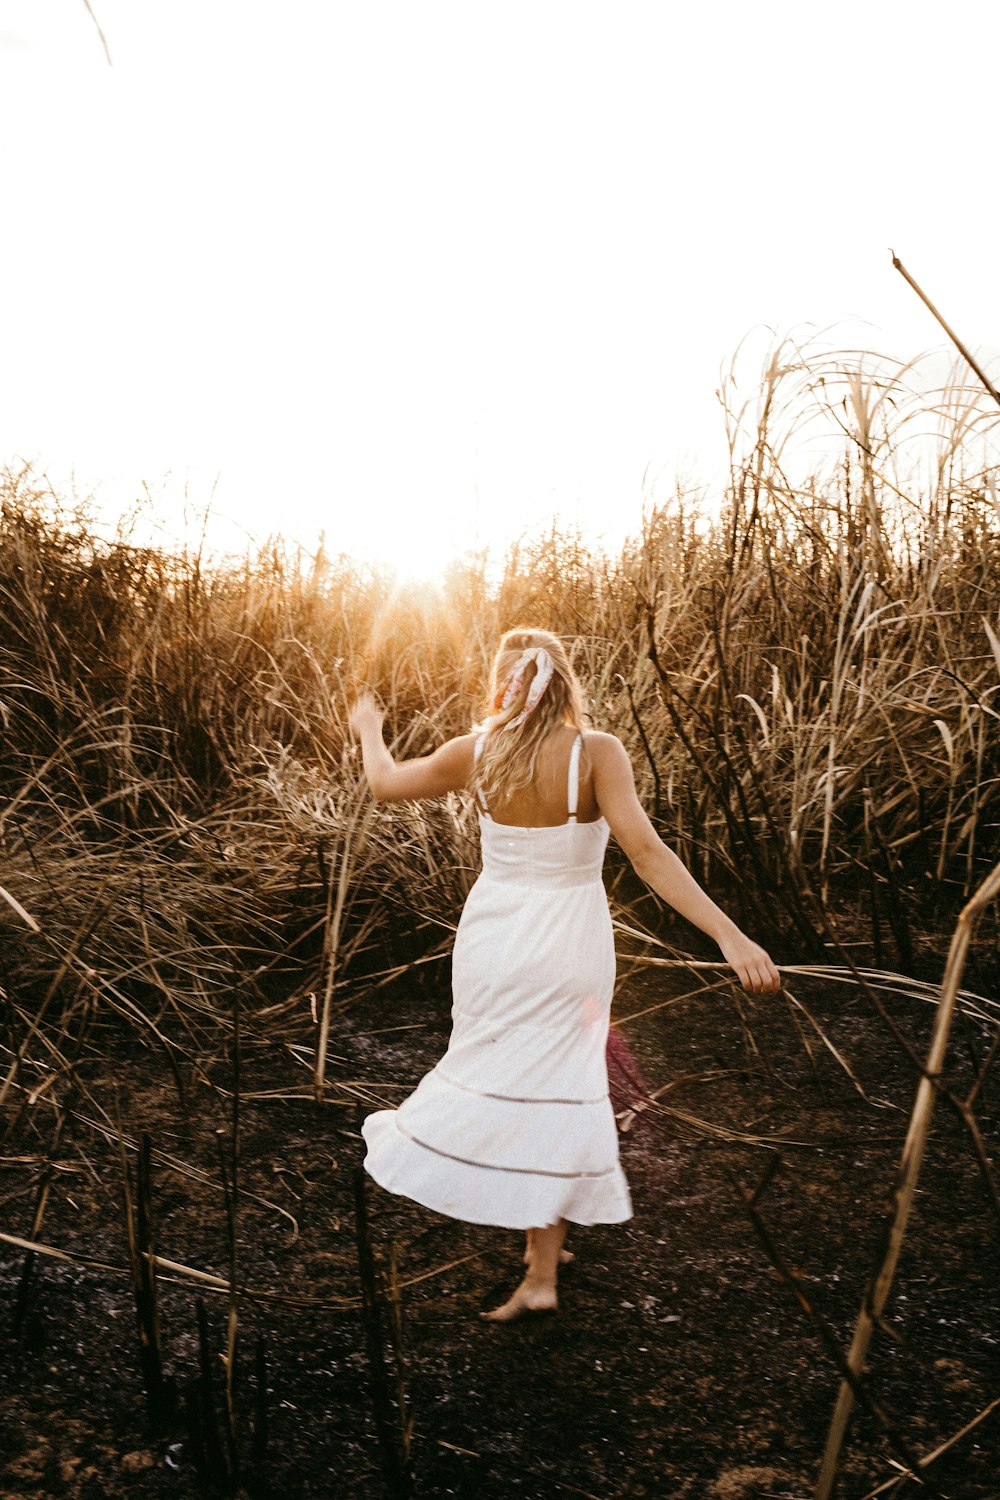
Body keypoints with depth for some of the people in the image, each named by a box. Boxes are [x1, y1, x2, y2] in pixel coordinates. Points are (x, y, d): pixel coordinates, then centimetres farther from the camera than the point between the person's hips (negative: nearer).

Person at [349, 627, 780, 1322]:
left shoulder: (476, 752, -7)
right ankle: (542, 1265, 20)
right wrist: (730, 935, -28)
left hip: (495, 940, 2)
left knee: (509, 1079, 17)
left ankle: (543, 1264, 28)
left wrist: (370, 729, 29)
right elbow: (647, 852, -25)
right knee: (553, 1088, 12)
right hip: (568, 946, -1)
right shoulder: (597, 752, -16)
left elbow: (386, 782, 8)